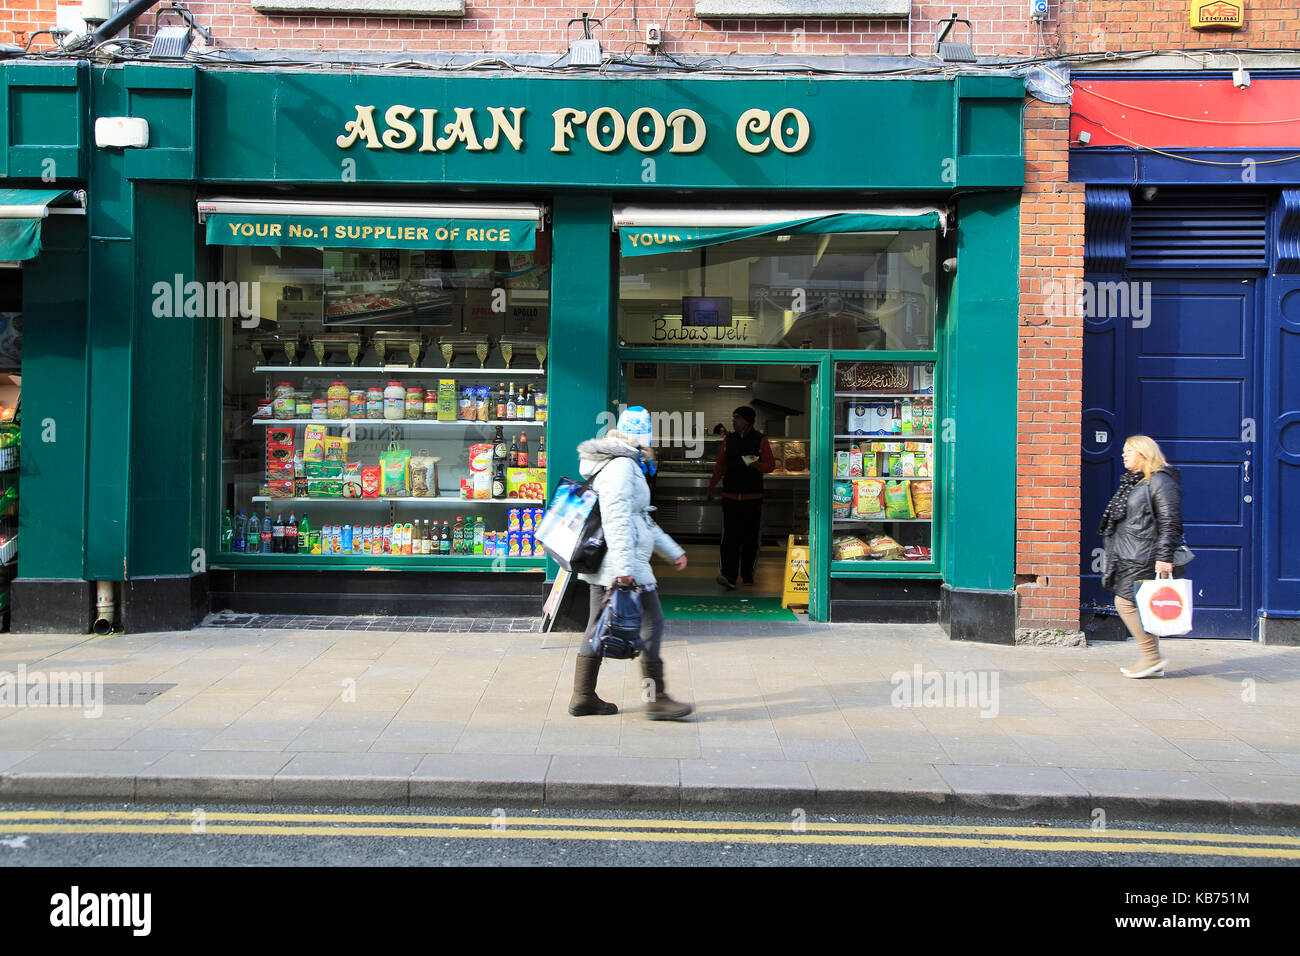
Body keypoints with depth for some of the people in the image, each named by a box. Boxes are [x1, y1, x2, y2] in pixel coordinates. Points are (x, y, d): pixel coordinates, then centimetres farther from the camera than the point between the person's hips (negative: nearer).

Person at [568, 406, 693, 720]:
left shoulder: (627, 465, 21)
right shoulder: (621, 465, -13)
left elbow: (641, 518, 28)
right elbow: (616, 518, -23)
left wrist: (673, 551, 28)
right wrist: (624, 566, -28)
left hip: (603, 564, 11)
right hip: (624, 563, -11)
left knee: (599, 625, 12)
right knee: (652, 623, -5)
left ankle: (583, 697, 16)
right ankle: (656, 699, -3)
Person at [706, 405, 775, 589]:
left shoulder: (760, 440, 1)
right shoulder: (728, 440, 10)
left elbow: (770, 464, -2)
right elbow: (719, 466, 17)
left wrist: (756, 465, -22)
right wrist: (711, 488, 20)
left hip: (753, 497, -1)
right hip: (730, 496, 1)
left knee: (750, 538, 6)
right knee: (730, 536, -8)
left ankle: (747, 574, 20)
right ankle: (728, 575, -13)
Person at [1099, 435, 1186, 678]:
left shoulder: (1159, 482, -9)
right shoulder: (1132, 482, 20)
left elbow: (1169, 523, -15)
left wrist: (1164, 557, -22)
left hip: (1144, 557, -9)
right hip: (1128, 557, 9)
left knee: (1126, 602, -12)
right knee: (1138, 607, 8)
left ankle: (1151, 657, -5)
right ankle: (1152, 664, 13)